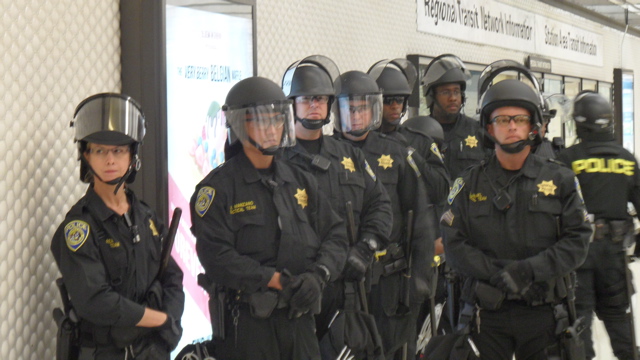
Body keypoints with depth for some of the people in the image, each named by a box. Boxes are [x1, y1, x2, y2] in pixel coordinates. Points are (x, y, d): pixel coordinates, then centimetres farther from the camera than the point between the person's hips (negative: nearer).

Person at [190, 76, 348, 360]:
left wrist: (318, 275, -9)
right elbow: (216, 256, -14)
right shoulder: (218, 187, -5)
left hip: (300, 319, 5)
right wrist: (276, 280, -18)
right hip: (246, 323, -5)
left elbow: (335, 235, 11)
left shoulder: (300, 182, 14)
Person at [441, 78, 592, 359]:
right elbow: (454, 245, -2)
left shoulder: (560, 180, 5)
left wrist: (530, 269, -17)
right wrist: (496, 273, -18)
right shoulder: (470, 184, 6)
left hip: (542, 313, 0)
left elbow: (578, 241, -3)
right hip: (487, 314, 0)